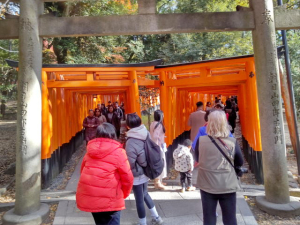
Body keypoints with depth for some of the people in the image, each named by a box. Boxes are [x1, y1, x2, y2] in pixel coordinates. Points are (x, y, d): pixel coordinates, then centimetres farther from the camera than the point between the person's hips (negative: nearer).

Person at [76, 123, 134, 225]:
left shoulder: (90, 150, 5)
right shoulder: (118, 152, -11)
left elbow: (83, 171, 14)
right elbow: (127, 177, -9)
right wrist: (124, 194, 8)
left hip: (88, 197, 6)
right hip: (109, 200, -5)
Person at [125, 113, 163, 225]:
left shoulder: (131, 142, -27)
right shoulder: (146, 134, -8)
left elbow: (130, 164, -24)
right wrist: (145, 166, 11)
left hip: (137, 175, -7)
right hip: (146, 172, 7)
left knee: (139, 199, 14)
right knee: (145, 194, 28)